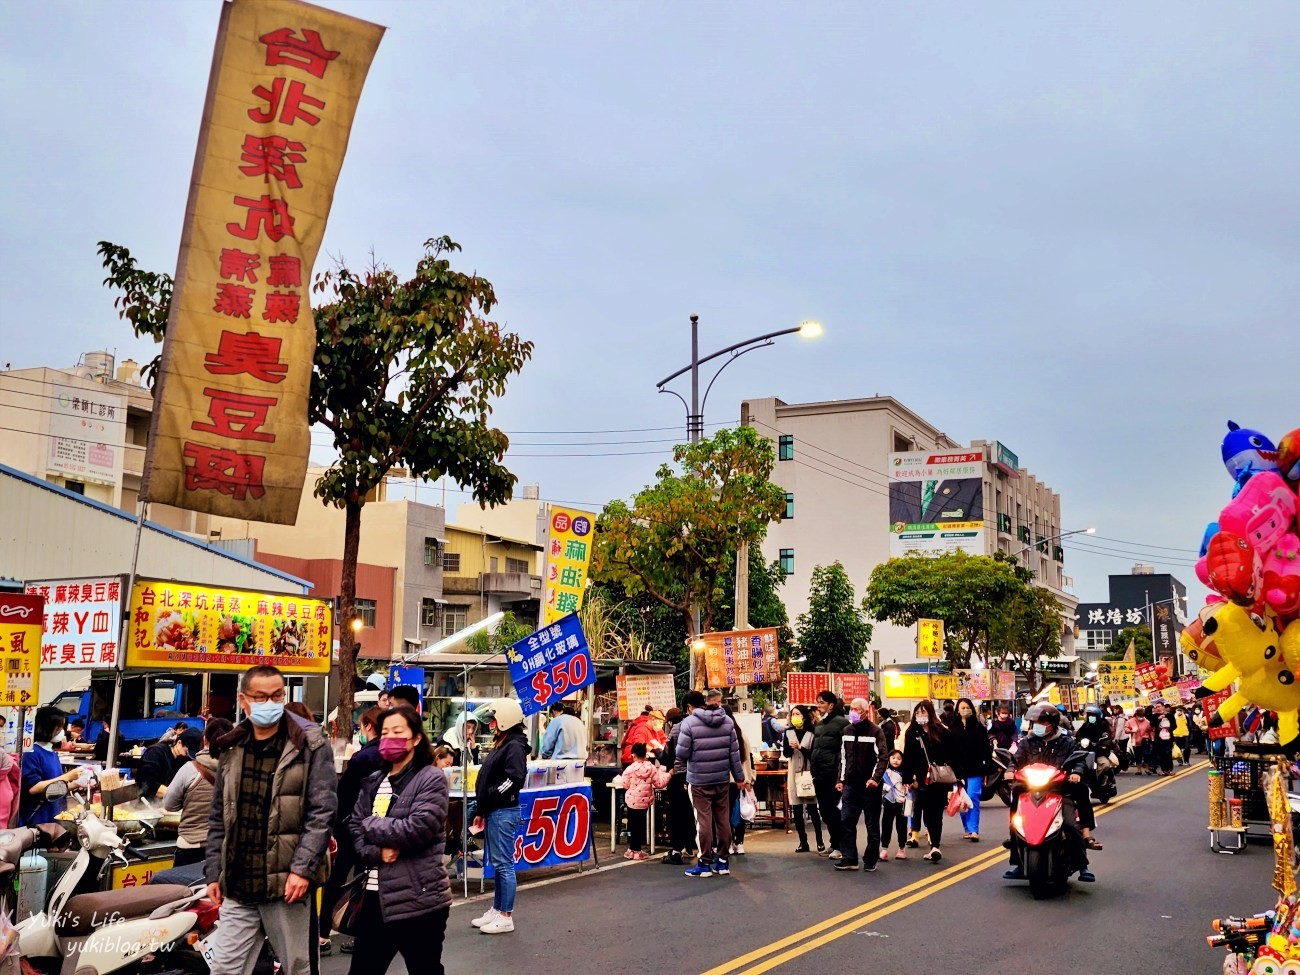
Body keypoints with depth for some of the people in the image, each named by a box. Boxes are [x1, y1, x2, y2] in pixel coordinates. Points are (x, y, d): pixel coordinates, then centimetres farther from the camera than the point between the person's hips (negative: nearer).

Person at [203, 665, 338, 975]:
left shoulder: (310, 746, -4)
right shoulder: (232, 750, 12)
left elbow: (322, 813, -9)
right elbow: (218, 819, 16)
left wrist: (303, 868, -17)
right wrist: (213, 872, 11)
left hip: (286, 883, -4)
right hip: (237, 886, 4)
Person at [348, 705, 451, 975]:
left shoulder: (431, 779, -7)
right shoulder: (373, 782, 13)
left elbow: (419, 828, -20)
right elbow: (353, 828, 7)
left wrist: (372, 826, -8)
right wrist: (377, 852, -13)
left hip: (418, 899, -6)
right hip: (375, 895, 6)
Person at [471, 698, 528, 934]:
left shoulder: (514, 746, -13)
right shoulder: (500, 745, 17)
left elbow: (515, 779, -24)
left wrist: (491, 796, -17)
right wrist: (482, 811, 18)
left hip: (504, 813, -10)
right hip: (493, 813, 10)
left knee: (504, 864, -5)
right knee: (497, 864, 15)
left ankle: (506, 917, 0)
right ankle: (496, 910, 24)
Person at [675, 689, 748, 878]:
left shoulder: (689, 722, -10)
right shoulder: (727, 721, 6)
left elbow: (682, 753, -10)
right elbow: (734, 751, 6)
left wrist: (678, 769, 11)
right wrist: (739, 777, 12)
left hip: (699, 779, -5)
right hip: (723, 778, 5)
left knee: (704, 820, 0)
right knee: (723, 819, 10)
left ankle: (705, 864, 4)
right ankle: (722, 862, 16)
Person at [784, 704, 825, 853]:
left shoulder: (811, 733, -4)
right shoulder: (788, 732, 6)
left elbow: (813, 754, -7)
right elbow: (786, 753, 3)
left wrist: (800, 748, -18)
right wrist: (790, 747, -17)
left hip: (809, 772, -3)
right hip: (794, 773, 3)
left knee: (812, 808, -2)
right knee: (796, 809, 3)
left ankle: (820, 841, 6)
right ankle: (803, 842, 10)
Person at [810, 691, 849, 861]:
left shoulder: (841, 722, -7)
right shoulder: (818, 724, 18)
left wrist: (841, 775, -17)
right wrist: (813, 770, 16)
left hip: (832, 774, -8)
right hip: (819, 775, 8)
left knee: (832, 809, -7)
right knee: (824, 810, 11)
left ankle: (839, 846, 2)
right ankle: (834, 844, 21)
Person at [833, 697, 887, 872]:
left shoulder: (875, 731, -6)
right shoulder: (847, 731, 11)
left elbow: (882, 757, -12)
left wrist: (875, 778, -22)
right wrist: (841, 780, 10)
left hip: (869, 785, -5)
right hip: (850, 784, 5)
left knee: (872, 825, 4)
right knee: (846, 822, 0)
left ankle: (870, 861, 12)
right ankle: (849, 859, 5)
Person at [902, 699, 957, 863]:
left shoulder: (942, 732, 0)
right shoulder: (912, 733, 3)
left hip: (940, 780, -1)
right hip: (922, 781, 1)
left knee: (936, 814, 2)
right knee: (929, 814, 3)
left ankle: (935, 846, -2)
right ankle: (935, 846, 4)